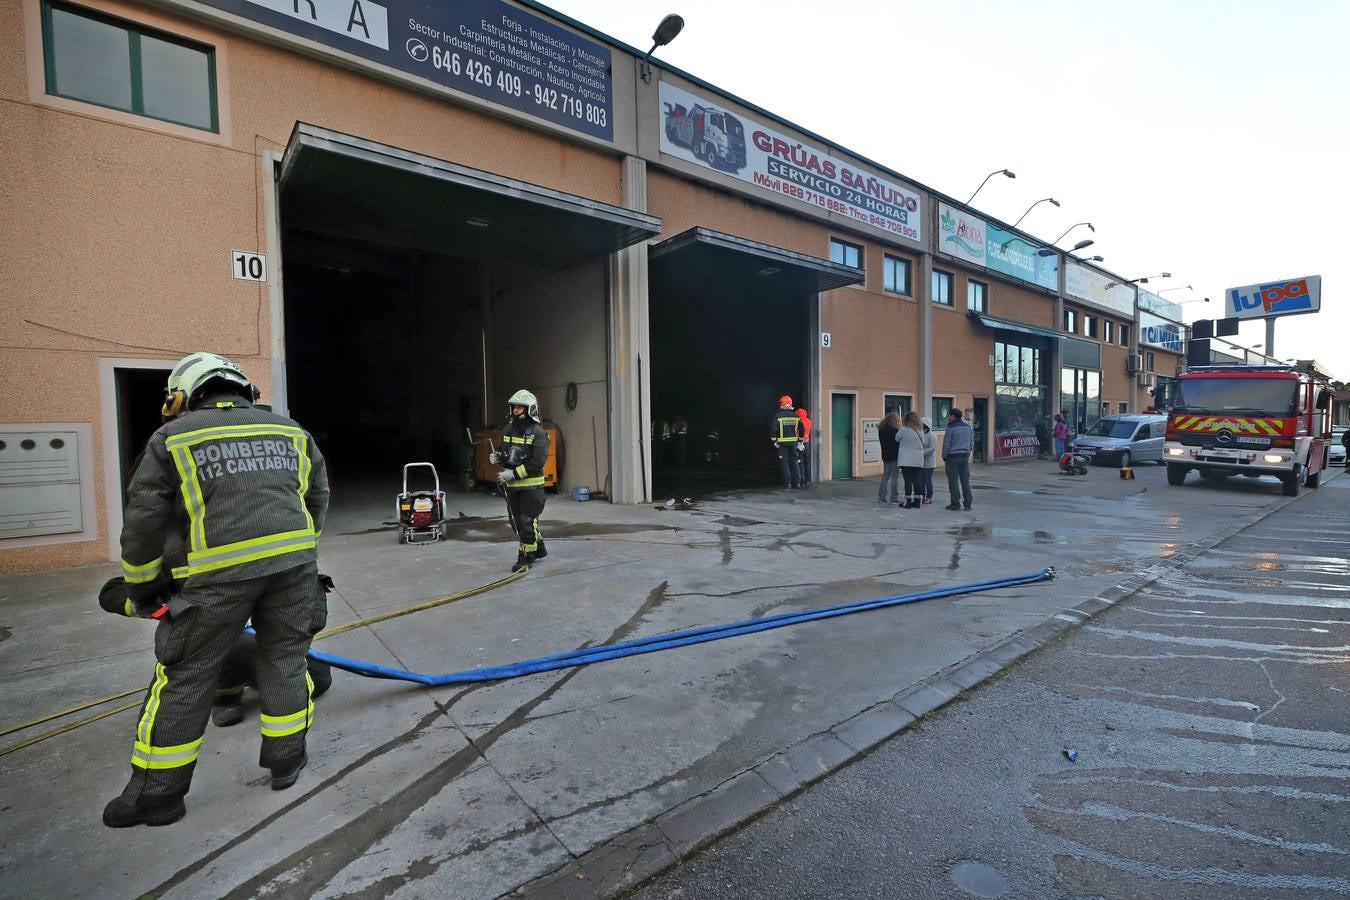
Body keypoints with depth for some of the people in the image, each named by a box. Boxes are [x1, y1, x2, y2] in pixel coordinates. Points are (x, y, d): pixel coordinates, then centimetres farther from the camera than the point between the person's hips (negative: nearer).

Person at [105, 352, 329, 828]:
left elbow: (143, 521, 7)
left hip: (220, 572, -2)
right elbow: (318, 499, 19)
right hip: (294, 561, 3)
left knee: (184, 678, 13)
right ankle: (286, 759, 29)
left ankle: (157, 794, 25)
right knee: (285, 660, 17)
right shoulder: (290, 430, 16)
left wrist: (141, 587, 20)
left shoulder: (172, 438, 8)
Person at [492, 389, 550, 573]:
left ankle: (525, 557, 11)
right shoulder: (507, 430, 9)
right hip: (511, 485, 8)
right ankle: (539, 548, 32)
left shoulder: (537, 432, -13)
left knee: (527, 521, -2)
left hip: (531, 484, -7)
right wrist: (498, 457, -2)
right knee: (517, 521, 15)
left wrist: (514, 473, -22)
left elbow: (537, 462, -20)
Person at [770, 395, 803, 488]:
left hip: (782, 443, -4)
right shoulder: (795, 415, 5)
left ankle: (787, 483, 0)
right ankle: (797, 482, 10)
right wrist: (800, 438, 18)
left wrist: (774, 440, -7)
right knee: (794, 462, 11)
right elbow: (801, 429, 8)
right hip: (793, 442, 4)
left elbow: (773, 429, -15)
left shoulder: (778, 416, -9)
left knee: (784, 463, 2)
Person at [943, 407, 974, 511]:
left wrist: (944, 457, 1)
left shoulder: (951, 428, -10)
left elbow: (946, 444, -10)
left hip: (953, 457, -6)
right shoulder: (968, 427, 9)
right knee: (965, 480, 8)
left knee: (953, 481, 0)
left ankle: (956, 503, 2)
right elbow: (972, 443, 15)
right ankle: (968, 503, 8)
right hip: (965, 456, 6)